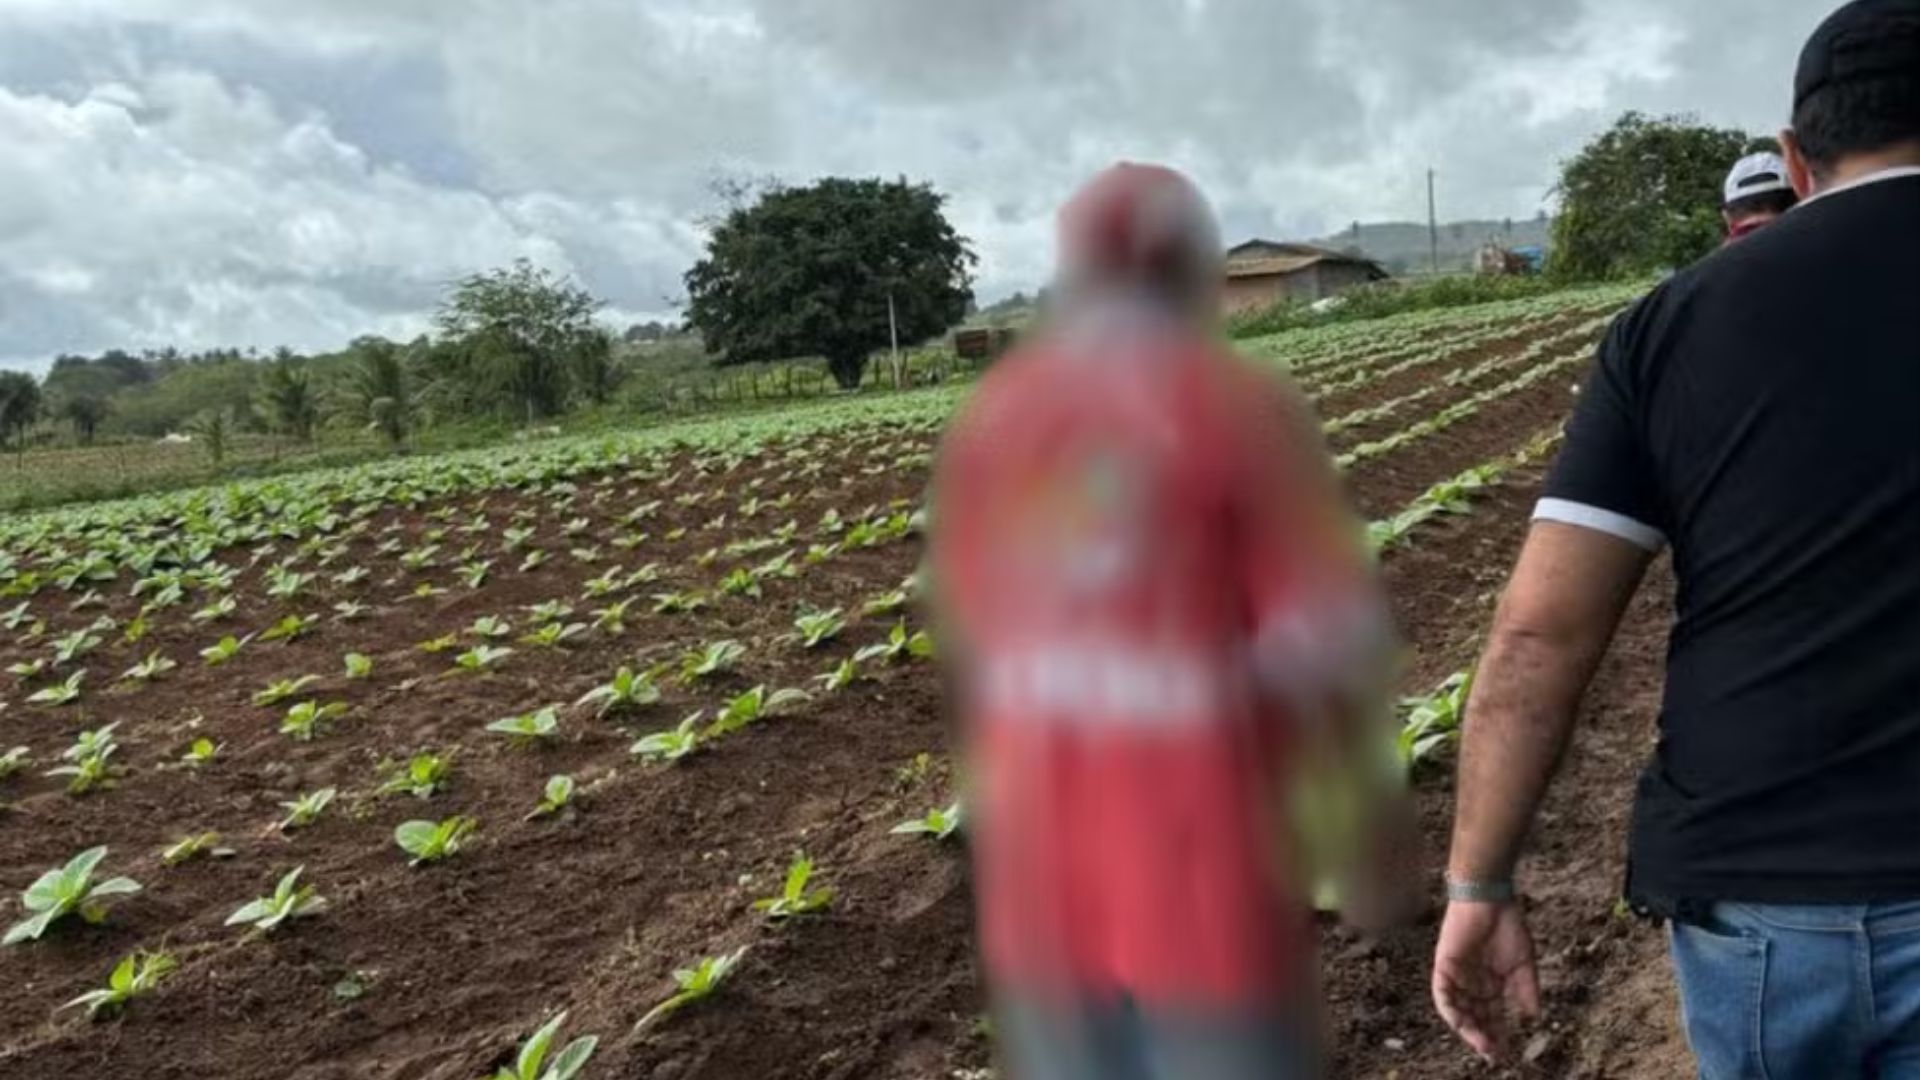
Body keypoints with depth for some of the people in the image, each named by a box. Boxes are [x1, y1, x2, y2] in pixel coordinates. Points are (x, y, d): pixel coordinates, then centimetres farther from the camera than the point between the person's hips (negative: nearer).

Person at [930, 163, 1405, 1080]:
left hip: (1037, 881, 4)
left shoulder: (986, 416, 4)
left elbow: (962, 644, 6)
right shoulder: (1244, 411, -9)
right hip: (1205, 875, -4)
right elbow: (1327, 643, -12)